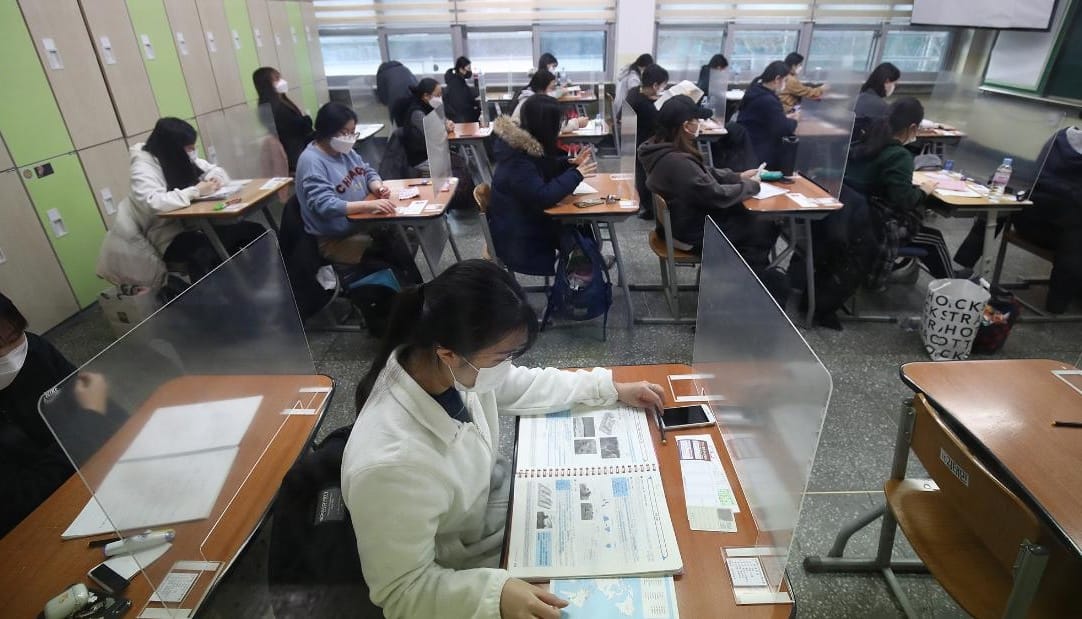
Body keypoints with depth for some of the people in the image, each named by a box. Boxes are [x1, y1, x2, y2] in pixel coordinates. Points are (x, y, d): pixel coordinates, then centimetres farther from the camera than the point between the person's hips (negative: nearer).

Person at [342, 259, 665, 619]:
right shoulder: (390, 465, -41)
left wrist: (611, 389, -2)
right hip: (461, 576, -5)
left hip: (490, 496, 6)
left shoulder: (445, 367, -22)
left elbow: (521, 387, -2)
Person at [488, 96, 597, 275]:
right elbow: (543, 197, -32)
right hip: (516, 237, -9)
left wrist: (572, 163, 1)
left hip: (526, 218, 9)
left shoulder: (527, 145, 0)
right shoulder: (517, 159, -28)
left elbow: (547, 169, 18)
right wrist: (576, 174, -21)